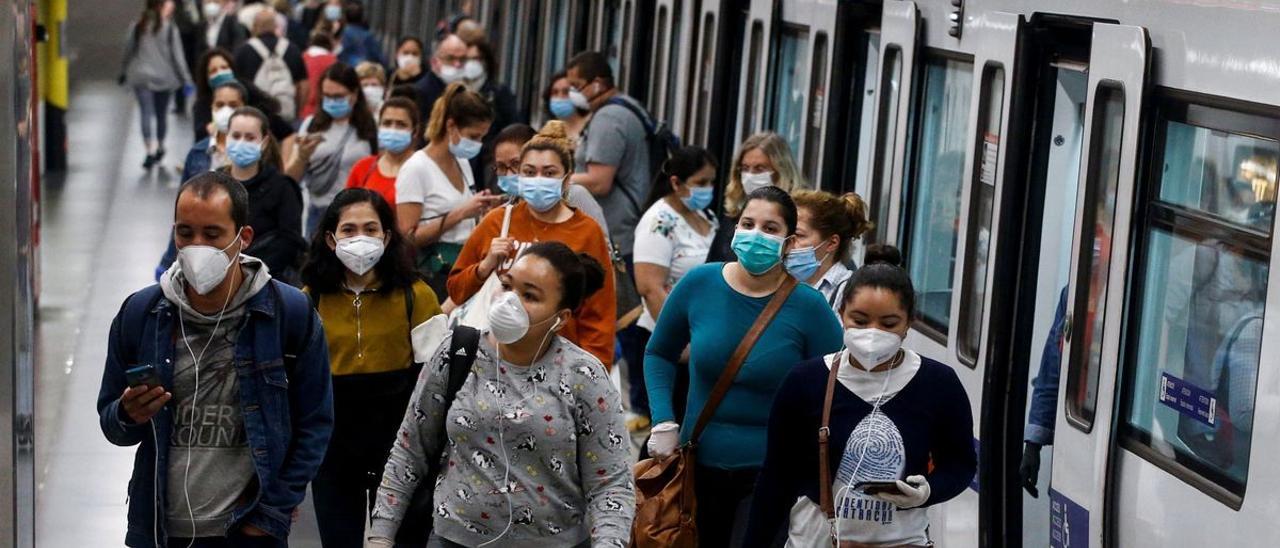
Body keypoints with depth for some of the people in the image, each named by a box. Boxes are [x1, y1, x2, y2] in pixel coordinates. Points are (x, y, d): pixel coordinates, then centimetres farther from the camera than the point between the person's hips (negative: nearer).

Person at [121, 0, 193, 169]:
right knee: (162, 114, 14)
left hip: (140, 77, 1)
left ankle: (151, 150, -16)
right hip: (163, 77, -1)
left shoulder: (138, 26, 0)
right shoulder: (169, 28, -8)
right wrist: (185, 78, -2)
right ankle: (160, 148, 27)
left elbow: (129, 50, 6)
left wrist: (124, 72, 17)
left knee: (146, 113, -4)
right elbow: (177, 56, -7)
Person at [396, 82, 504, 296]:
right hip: (434, 275, -7)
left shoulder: (463, 163, 14)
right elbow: (409, 237, -16)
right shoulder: (416, 169, -9)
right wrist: (460, 214, -20)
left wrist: (481, 209, 4)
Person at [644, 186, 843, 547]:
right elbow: (659, 355, 9)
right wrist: (664, 423, -3)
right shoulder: (698, 284, -6)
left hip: (772, 472, -3)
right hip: (699, 461, 3)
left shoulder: (808, 307, -13)